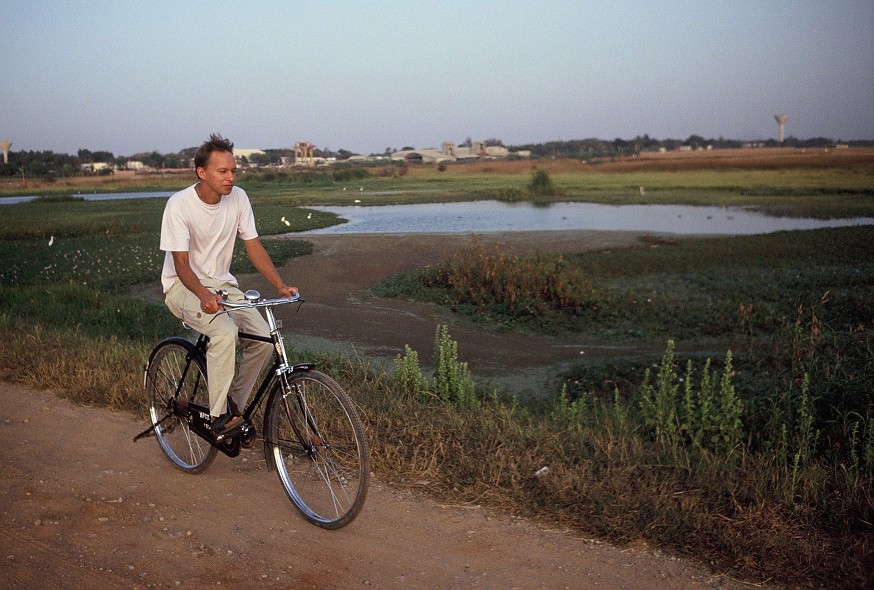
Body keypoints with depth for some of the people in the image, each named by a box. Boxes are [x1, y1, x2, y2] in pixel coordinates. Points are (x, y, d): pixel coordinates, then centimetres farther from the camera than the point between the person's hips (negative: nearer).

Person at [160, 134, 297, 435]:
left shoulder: (238, 198, -5)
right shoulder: (179, 205, -19)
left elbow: (253, 246, 0)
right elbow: (181, 264, -21)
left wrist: (281, 285, -13)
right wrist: (204, 296, -40)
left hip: (222, 283, 5)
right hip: (184, 286, -5)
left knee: (264, 339, -15)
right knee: (225, 332, -33)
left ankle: (234, 407, 6)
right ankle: (220, 416, -20)